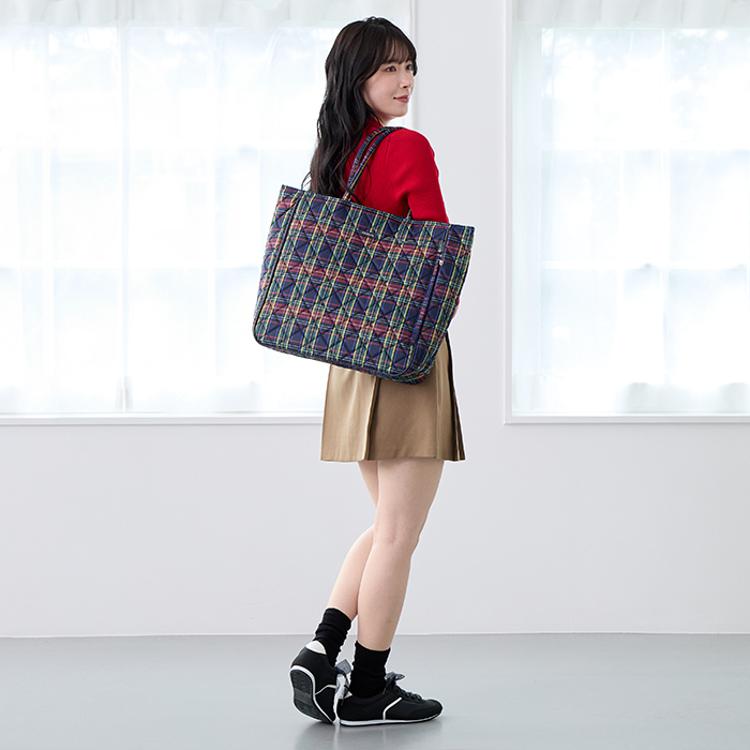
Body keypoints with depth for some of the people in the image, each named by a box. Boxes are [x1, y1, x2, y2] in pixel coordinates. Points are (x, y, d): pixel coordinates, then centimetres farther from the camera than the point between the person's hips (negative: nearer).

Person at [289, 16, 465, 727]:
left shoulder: (333, 153, 10)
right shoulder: (410, 148, -12)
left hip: (352, 350, 8)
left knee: (389, 523, 20)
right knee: (399, 531, 1)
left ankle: (320, 652, 14)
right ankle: (365, 690, 8)